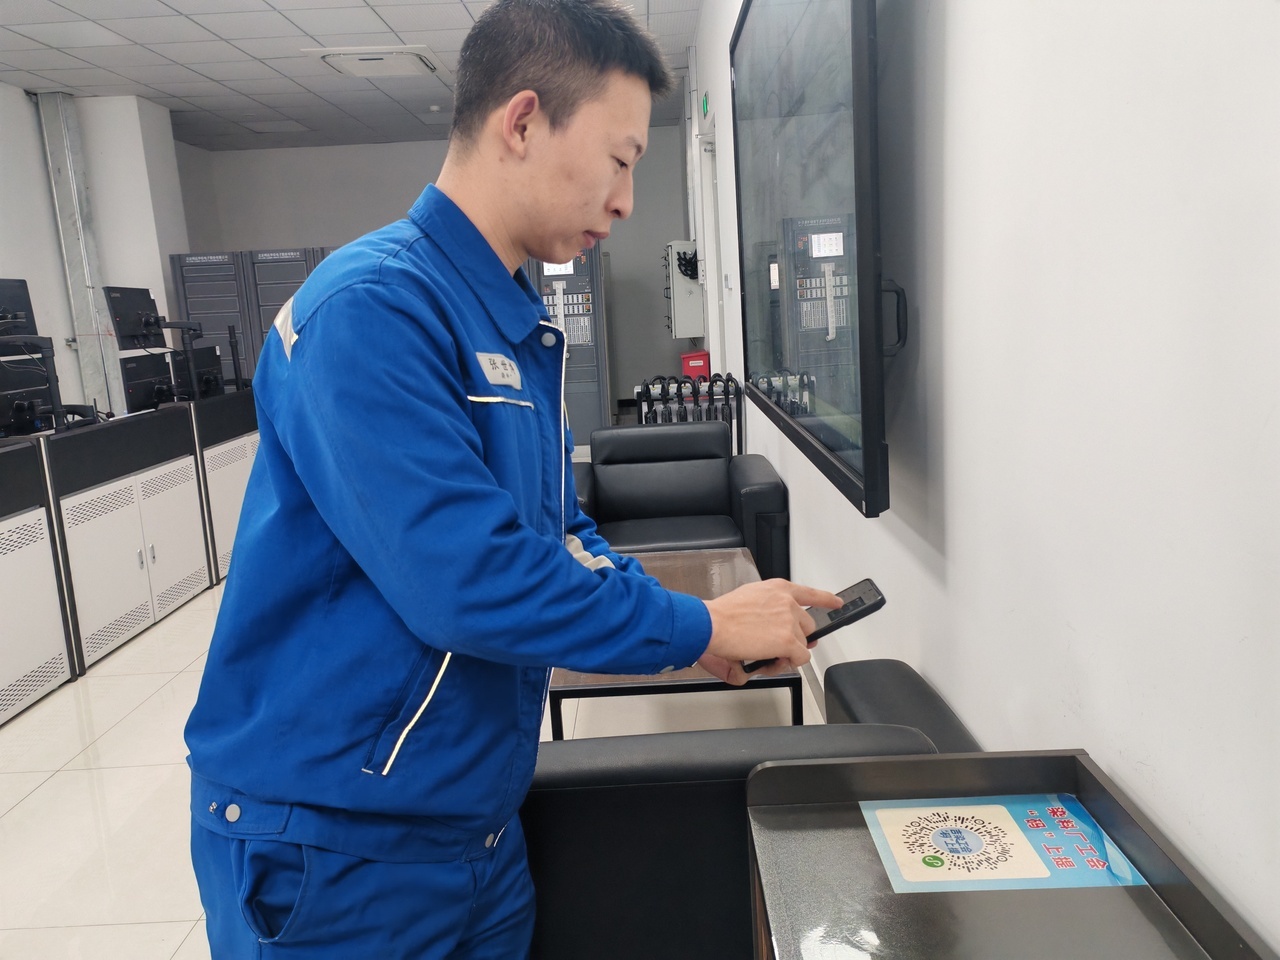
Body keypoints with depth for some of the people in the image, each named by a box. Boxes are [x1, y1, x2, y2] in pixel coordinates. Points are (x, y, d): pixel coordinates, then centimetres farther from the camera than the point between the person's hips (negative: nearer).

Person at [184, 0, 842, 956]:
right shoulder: (374, 306, -22)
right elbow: (466, 579, -29)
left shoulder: (527, 331, 6)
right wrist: (699, 628, -17)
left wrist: (687, 616, -1)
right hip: (334, 847, -7)